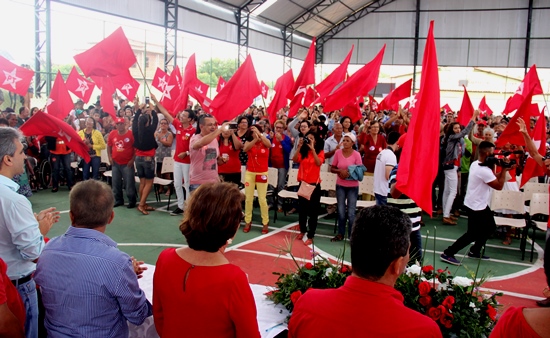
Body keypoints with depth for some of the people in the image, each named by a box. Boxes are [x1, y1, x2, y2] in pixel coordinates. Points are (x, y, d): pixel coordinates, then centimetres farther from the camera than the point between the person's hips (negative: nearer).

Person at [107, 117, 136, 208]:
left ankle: (132, 201, 7)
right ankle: (118, 200, 24)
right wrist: (110, 157, 5)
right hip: (115, 163, 5)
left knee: (129, 183, -2)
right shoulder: (112, 134, 3)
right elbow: (109, 146, 15)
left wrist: (132, 159, -11)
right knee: (116, 183, 11)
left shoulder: (131, 134, -10)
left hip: (127, 164, -5)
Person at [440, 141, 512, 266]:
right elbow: (499, 186, -17)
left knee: (490, 227, 19)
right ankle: (448, 253, -2)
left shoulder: (475, 164, 6)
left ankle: (475, 251, 29)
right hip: (476, 207, -10)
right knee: (473, 234, -5)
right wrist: (504, 169, -10)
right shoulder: (484, 170, -25)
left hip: (481, 205, 10)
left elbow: (494, 177, 15)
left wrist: (503, 170, 1)